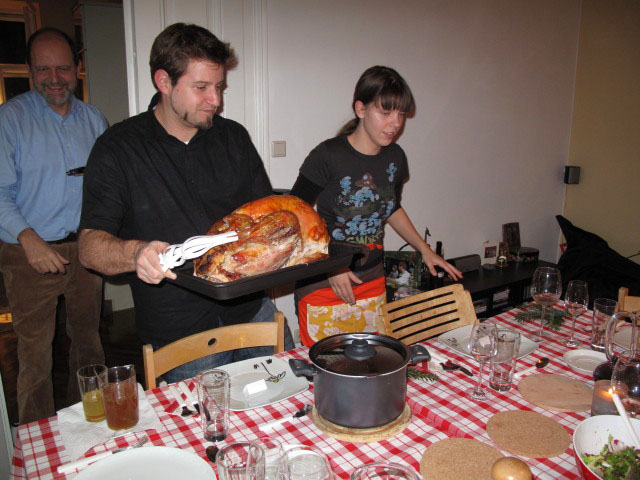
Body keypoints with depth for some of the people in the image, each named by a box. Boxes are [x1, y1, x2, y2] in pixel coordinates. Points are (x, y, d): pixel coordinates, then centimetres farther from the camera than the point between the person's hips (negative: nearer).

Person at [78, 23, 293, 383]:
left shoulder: (233, 137, 5)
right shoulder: (118, 149, -7)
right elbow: (90, 245, -12)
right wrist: (134, 253, -34)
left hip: (253, 310, 4)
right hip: (180, 332, -3)